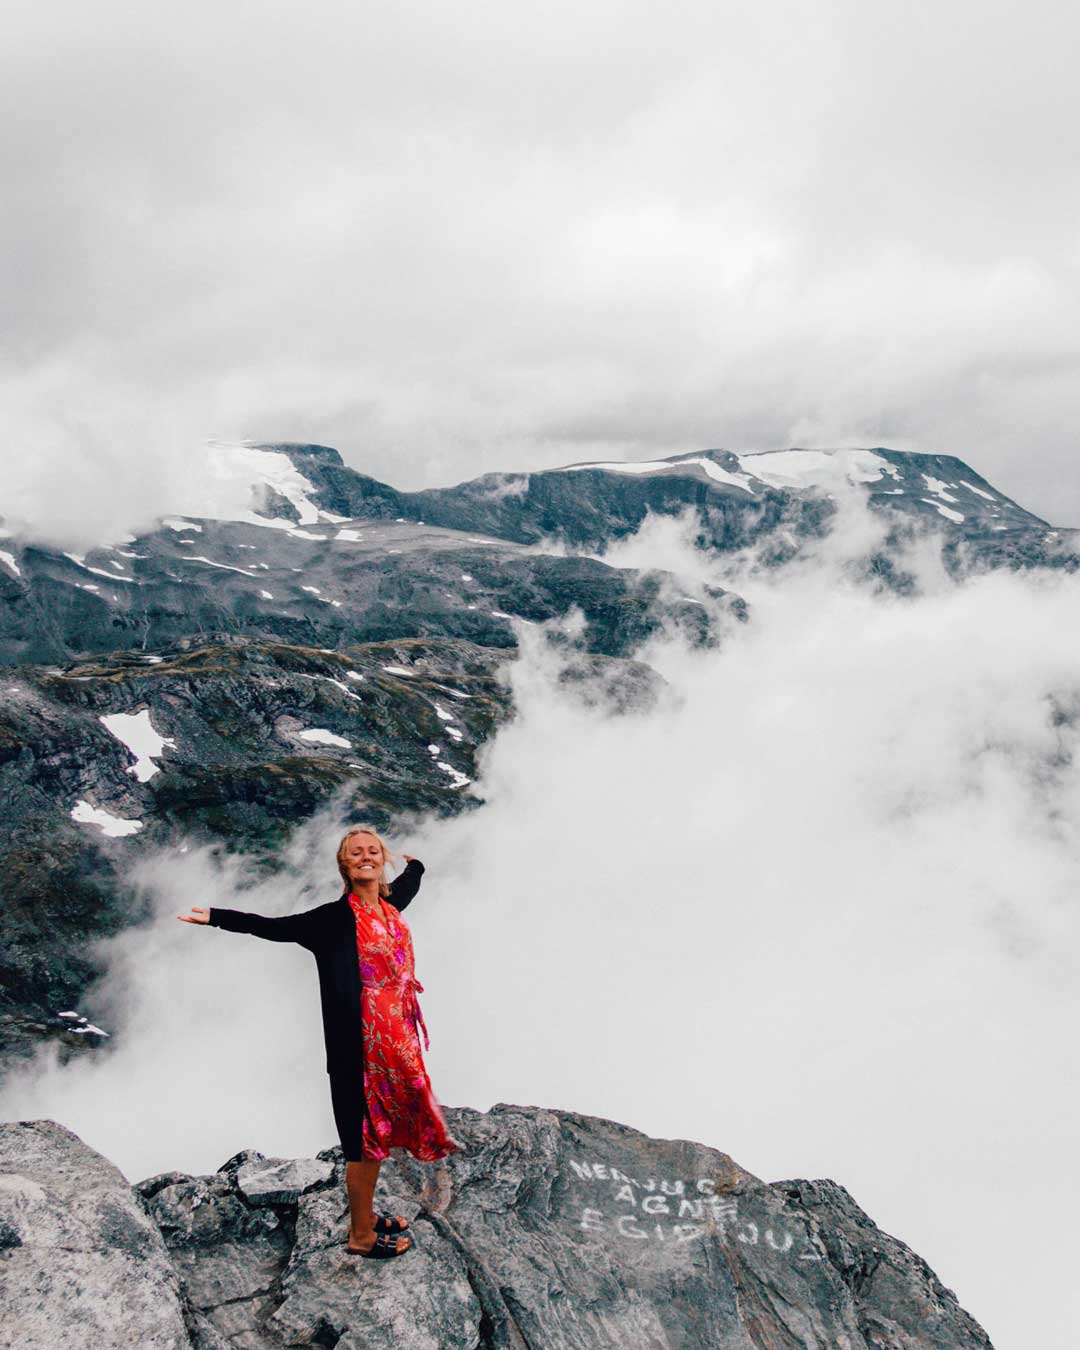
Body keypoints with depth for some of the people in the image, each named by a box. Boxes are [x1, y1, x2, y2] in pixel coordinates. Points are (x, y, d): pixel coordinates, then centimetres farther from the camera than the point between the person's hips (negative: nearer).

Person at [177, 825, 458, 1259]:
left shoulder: (389, 907, 7)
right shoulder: (335, 917, -12)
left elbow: (408, 883, 30)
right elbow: (275, 928, -18)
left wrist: (414, 864, 50)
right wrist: (216, 917, -25)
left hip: (396, 1042, 7)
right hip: (359, 1044, -7)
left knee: (380, 1131, 18)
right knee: (366, 1136, 4)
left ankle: (366, 1214, 36)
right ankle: (360, 1236, 20)